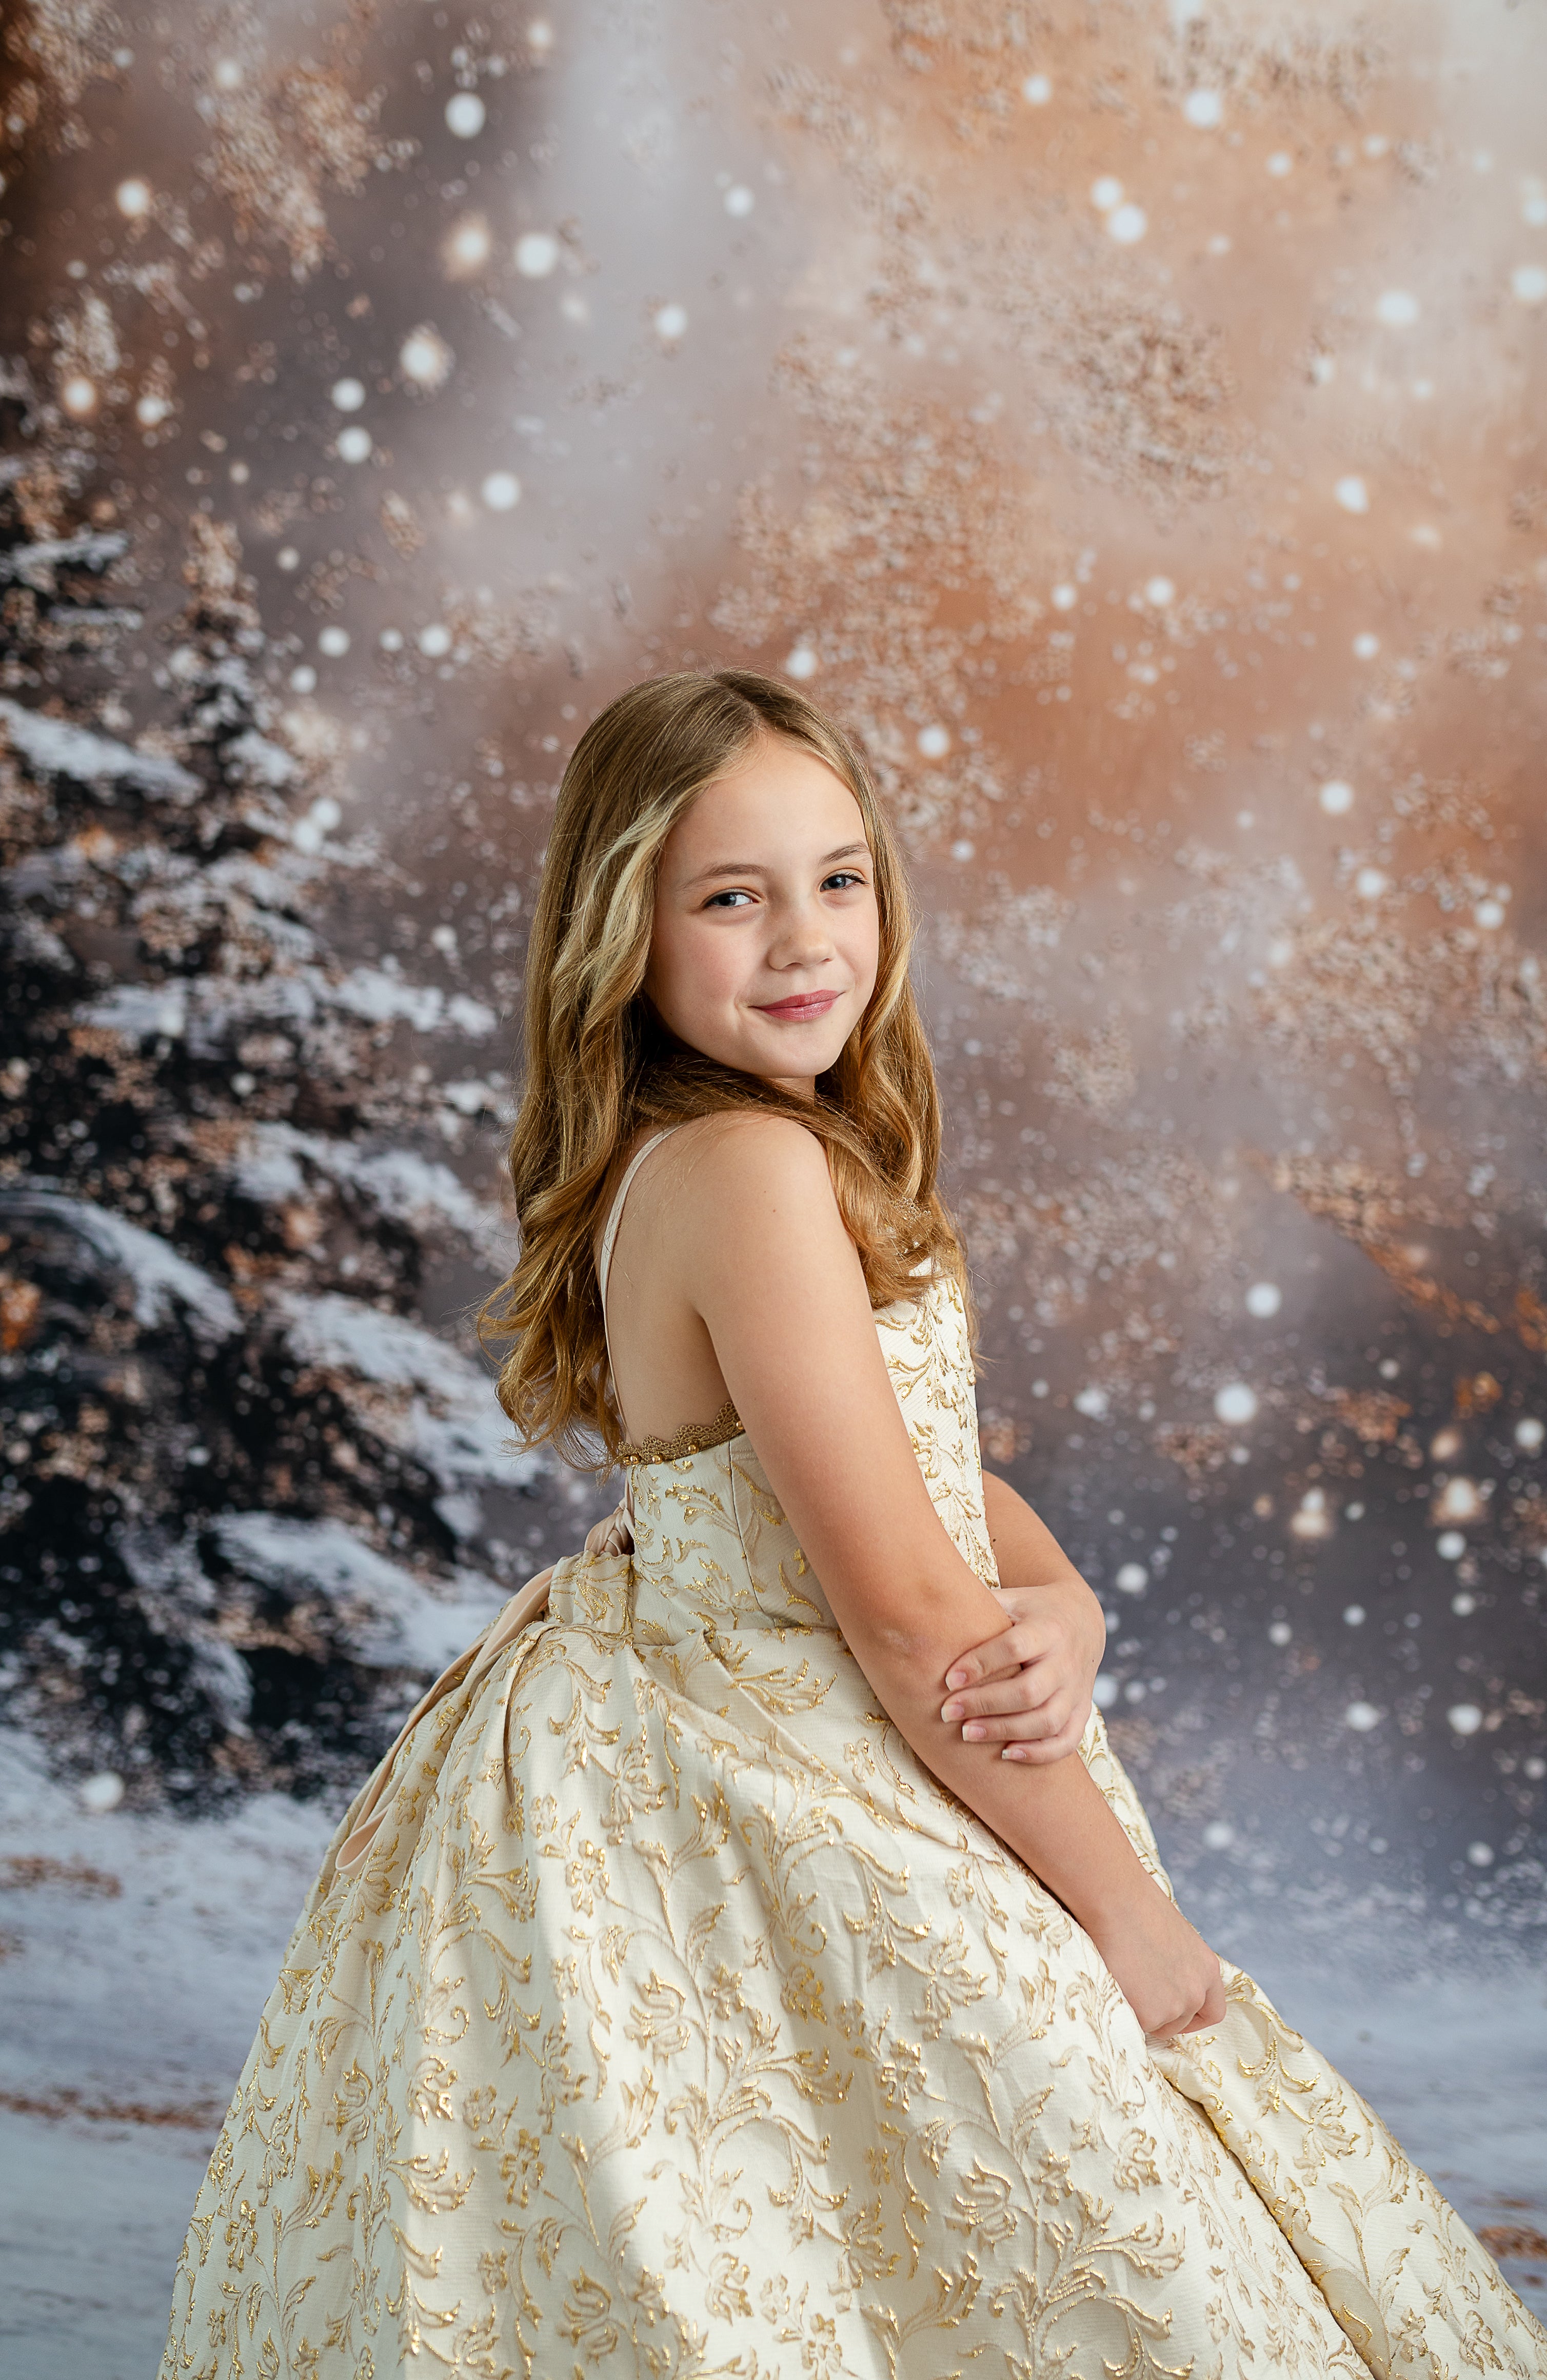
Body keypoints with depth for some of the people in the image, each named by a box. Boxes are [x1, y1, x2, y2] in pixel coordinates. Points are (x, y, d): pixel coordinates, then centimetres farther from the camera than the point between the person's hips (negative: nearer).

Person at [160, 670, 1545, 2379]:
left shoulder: (673, 1163, 6)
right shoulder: (752, 1165, -23)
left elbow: (946, 1480, 10)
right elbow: (904, 1604, -23)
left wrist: (1060, 1624, -12)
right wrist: (1128, 1906, -15)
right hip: (785, 1827, -10)